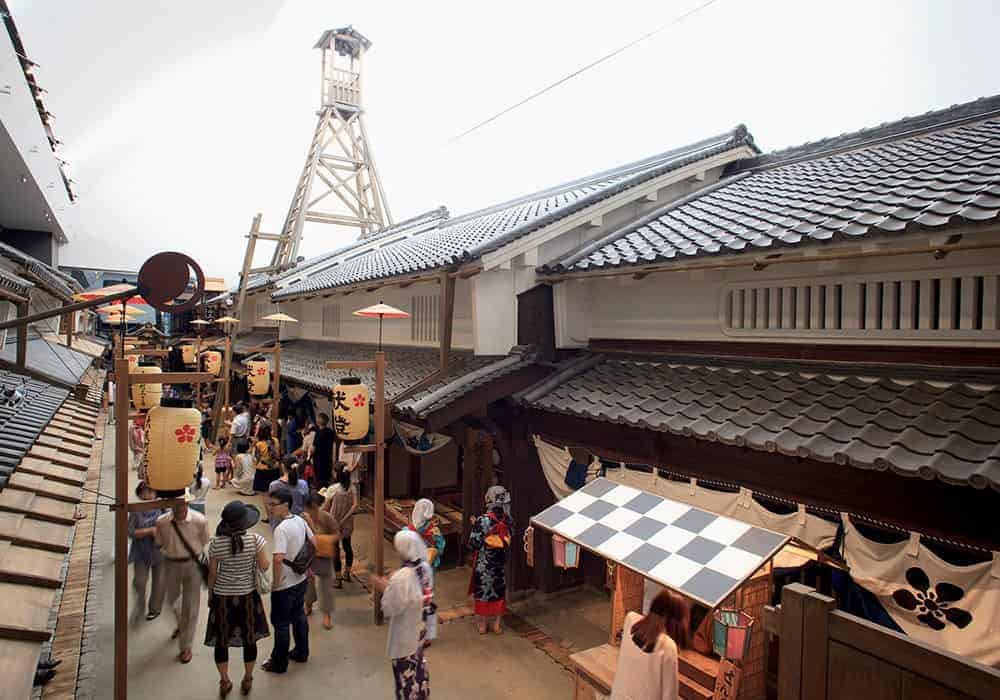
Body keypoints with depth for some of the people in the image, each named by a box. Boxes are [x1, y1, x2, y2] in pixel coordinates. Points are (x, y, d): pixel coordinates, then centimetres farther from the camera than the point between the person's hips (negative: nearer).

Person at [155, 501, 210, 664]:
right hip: (171, 564, 2)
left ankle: (185, 646, 23)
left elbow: (204, 542, -4)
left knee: (190, 606, 4)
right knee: (172, 599, 24)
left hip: (193, 564, -2)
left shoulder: (199, 520, -21)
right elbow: (160, 544, 2)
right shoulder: (162, 522, -17)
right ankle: (181, 623, 58)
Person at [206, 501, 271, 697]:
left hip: (222, 597, 0)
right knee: (249, 640, 16)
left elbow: (212, 573, -5)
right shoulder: (255, 539, -18)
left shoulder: (216, 544, -14)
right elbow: (264, 566, -11)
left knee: (221, 640, 18)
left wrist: (210, 594, 11)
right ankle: (248, 679, 31)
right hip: (248, 596, 0)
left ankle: (224, 682, 30)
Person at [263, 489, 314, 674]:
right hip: (301, 580, 8)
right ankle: (301, 653, 37)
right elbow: (313, 543, 8)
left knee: (281, 623, 9)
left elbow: (279, 559, -35)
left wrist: (276, 582, -21)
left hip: (285, 585, -8)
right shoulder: (300, 521, -2)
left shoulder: (281, 529, -27)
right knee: (299, 616, 22)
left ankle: (279, 663, 24)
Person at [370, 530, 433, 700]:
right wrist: (391, 584, 6)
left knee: (405, 670, 15)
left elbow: (390, 609, -23)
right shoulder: (424, 567, -11)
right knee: (418, 662, 29)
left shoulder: (401, 578, -34)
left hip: (404, 633, -7)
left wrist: (384, 588, -11)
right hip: (419, 627, 7)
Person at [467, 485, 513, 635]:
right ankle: (497, 624, 28)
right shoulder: (507, 520, -9)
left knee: (482, 592, 13)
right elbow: (508, 541, 5)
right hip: (500, 563, 4)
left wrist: (475, 525, -3)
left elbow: (473, 544, -20)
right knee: (499, 592, 17)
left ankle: (482, 624, 26)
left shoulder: (482, 520, -22)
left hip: (483, 564, -3)